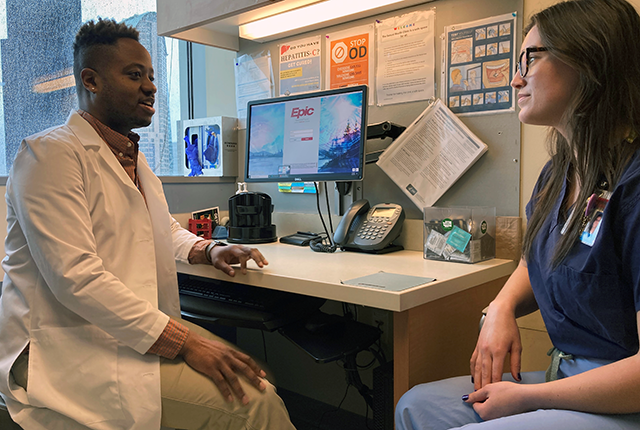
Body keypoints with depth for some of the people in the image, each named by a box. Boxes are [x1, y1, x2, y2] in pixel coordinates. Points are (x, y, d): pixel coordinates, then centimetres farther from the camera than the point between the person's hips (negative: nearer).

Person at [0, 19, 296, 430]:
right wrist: (182, 341, -27)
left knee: (257, 380, -6)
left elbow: (165, 229, 29)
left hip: (139, 327, 9)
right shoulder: (50, 153, -13)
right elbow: (76, 276, -24)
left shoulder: (133, 157, 16)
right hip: (72, 346, -8)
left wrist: (208, 250, 6)